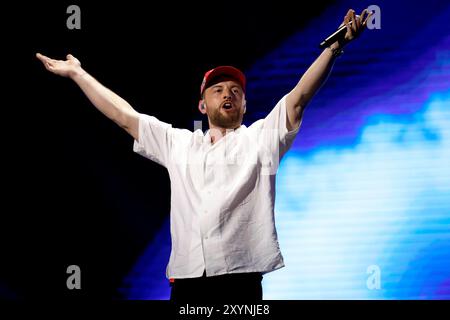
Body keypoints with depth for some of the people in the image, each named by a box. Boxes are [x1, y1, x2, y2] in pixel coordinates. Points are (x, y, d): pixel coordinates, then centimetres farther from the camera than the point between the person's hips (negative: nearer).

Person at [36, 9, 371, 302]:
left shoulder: (260, 138, 14)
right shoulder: (178, 143, 23)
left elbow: (299, 98, 3)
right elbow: (124, 116, 26)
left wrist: (335, 46, -9)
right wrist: (76, 73, 28)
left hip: (240, 281, -3)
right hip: (186, 283, 3)